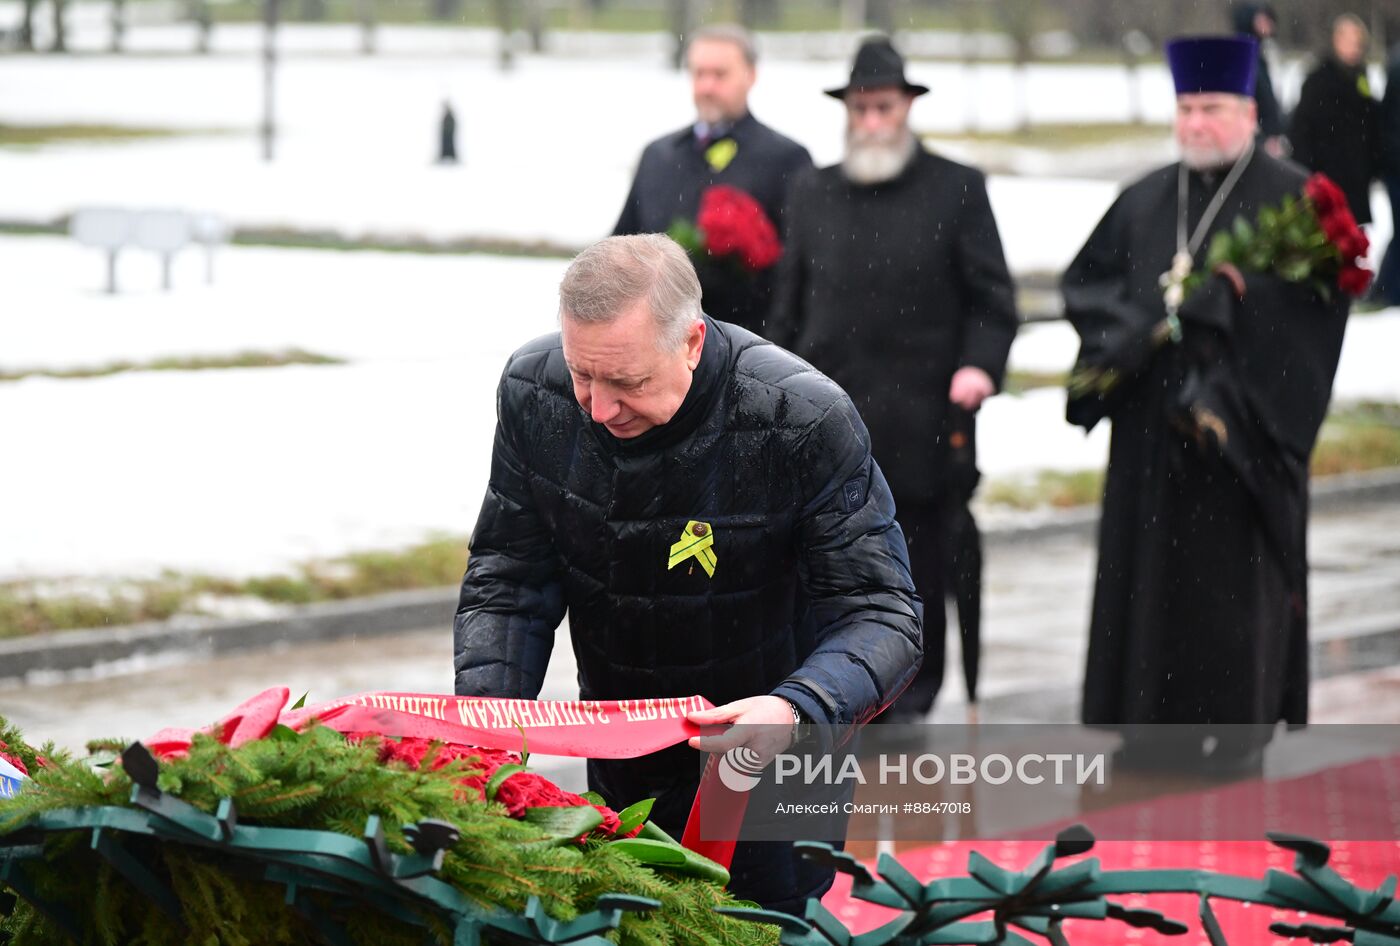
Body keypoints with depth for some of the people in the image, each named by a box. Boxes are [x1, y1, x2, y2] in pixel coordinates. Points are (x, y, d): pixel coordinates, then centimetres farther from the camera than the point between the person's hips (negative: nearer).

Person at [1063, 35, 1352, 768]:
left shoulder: (1291, 200, -4)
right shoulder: (1145, 202, 12)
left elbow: (1310, 305, -13)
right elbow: (1084, 283, 9)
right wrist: (1148, 321, -10)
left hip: (1241, 425, -5)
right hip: (1151, 425, 5)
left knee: (1234, 573, -2)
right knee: (1150, 566, 6)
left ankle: (1235, 725, 5)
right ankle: (1153, 716, 13)